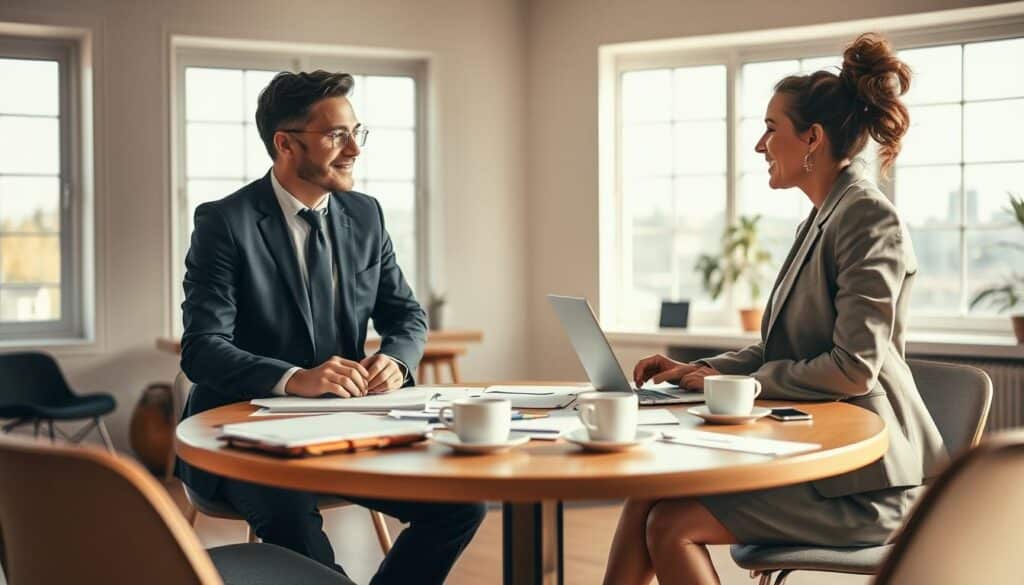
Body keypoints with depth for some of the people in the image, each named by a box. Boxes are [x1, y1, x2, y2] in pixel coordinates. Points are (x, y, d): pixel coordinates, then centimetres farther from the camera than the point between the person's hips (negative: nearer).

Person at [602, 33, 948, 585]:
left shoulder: (870, 220, -15)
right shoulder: (823, 219, 16)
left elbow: (854, 369, -20)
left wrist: (731, 381, -11)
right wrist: (698, 370, 6)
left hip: (862, 481, -9)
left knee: (671, 525, -19)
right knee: (648, 493, -6)